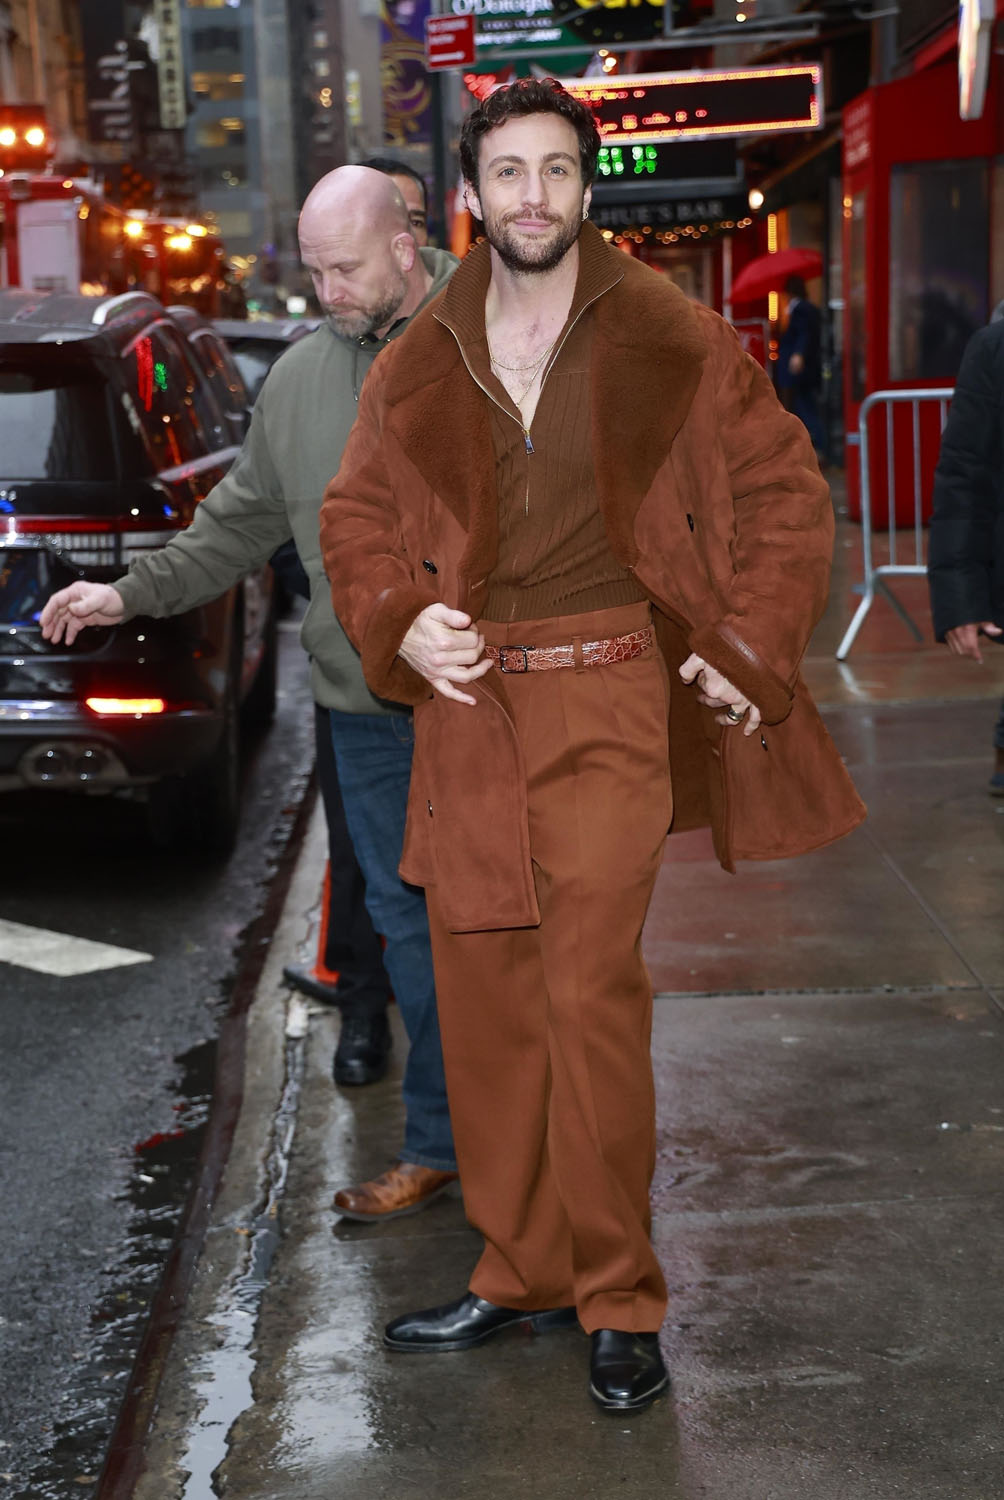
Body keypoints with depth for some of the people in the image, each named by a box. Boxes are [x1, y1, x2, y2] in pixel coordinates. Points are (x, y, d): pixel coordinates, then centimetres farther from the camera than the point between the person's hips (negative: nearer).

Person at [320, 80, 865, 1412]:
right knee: (479, 992, 8)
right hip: (468, 704, 4)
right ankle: (520, 1274, 24)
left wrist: (749, 651, -1)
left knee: (591, 989, -11)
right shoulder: (421, 362, 8)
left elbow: (784, 491, 6)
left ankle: (620, 1301, 4)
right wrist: (399, 624, -1)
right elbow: (356, 517, 17)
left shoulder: (670, 341, 0)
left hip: (610, 700, -4)